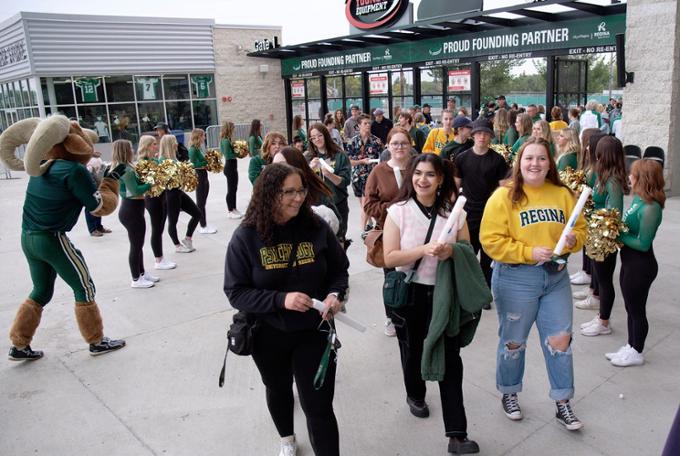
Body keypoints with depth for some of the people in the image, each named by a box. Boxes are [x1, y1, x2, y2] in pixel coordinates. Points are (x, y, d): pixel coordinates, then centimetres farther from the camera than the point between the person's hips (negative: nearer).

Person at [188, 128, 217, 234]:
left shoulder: (199, 148, 10)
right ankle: (203, 227, 6)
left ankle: (203, 225, 21)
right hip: (198, 177, -9)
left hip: (204, 176, 9)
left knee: (202, 202, 14)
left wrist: (208, 162, -2)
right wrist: (207, 162, -18)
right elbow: (195, 164, -22)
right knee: (200, 203, -1)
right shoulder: (193, 149, -15)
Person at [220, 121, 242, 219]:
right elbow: (228, 155, -24)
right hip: (229, 167, -9)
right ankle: (230, 211, 7)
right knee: (231, 189, -1)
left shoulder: (227, 140, 10)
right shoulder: (225, 141, -18)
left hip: (232, 166, 9)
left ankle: (233, 209, 25)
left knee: (234, 189, 16)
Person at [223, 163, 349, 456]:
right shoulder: (246, 237, -16)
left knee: (319, 406, 0)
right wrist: (281, 300, -29)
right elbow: (235, 292, -16)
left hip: (314, 331, 0)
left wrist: (335, 295, -20)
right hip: (269, 334, 1)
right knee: (278, 391, 26)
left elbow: (339, 270, 2)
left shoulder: (317, 228, -10)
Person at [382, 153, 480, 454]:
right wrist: (424, 250, -26)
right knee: (412, 351, 18)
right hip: (408, 293, 0)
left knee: (450, 359, -2)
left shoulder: (453, 211, -2)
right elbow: (389, 258, -13)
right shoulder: (398, 211, -8)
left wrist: (451, 251, -19)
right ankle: (415, 395, 48)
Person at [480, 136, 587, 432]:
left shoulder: (563, 194, 4)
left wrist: (573, 240, -12)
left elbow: (580, 228, 11)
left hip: (556, 276, 4)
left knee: (560, 339, 8)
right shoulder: (504, 196, -10)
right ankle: (509, 394, 34)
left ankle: (563, 404, 25)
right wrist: (530, 252, -20)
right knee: (513, 340, 12)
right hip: (516, 278, -3)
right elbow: (491, 240, -15)